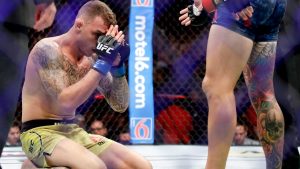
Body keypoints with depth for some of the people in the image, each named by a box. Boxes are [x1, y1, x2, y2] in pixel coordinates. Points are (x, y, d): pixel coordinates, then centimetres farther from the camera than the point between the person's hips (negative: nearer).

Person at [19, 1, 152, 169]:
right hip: (40, 133, -7)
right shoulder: (47, 50, -13)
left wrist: (118, 67, -6)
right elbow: (66, 102, -25)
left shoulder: (91, 58, 7)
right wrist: (103, 63, -22)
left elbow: (120, 105, 11)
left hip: (73, 132, 7)